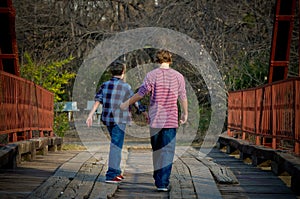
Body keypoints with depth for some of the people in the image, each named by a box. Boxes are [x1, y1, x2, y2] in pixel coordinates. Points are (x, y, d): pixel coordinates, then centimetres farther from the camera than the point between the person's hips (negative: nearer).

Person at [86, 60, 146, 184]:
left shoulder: (105, 85, 6)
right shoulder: (125, 87, -8)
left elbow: (97, 101, -1)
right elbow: (135, 102, 1)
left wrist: (90, 115, -2)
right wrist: (142, 110, 17)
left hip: (107, 119, 6)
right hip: (119, 120, -6)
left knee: (116, 145, 19)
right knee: (116, 146, -5)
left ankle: (116, 171, 25)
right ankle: (111, 175, -9)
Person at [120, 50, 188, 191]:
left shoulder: (152, 75, -3)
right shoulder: (178, 76, 1)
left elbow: (141, 93, -5)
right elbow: (183, 97, 7)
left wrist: (127, 103, 9)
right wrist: (185, 113, 23)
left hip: (155, 118, 0)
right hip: (171, 119, 0)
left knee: (156, 150, 15)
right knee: (167, 151, -2)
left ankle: (158, 179, 25)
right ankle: (163, 183, -9)